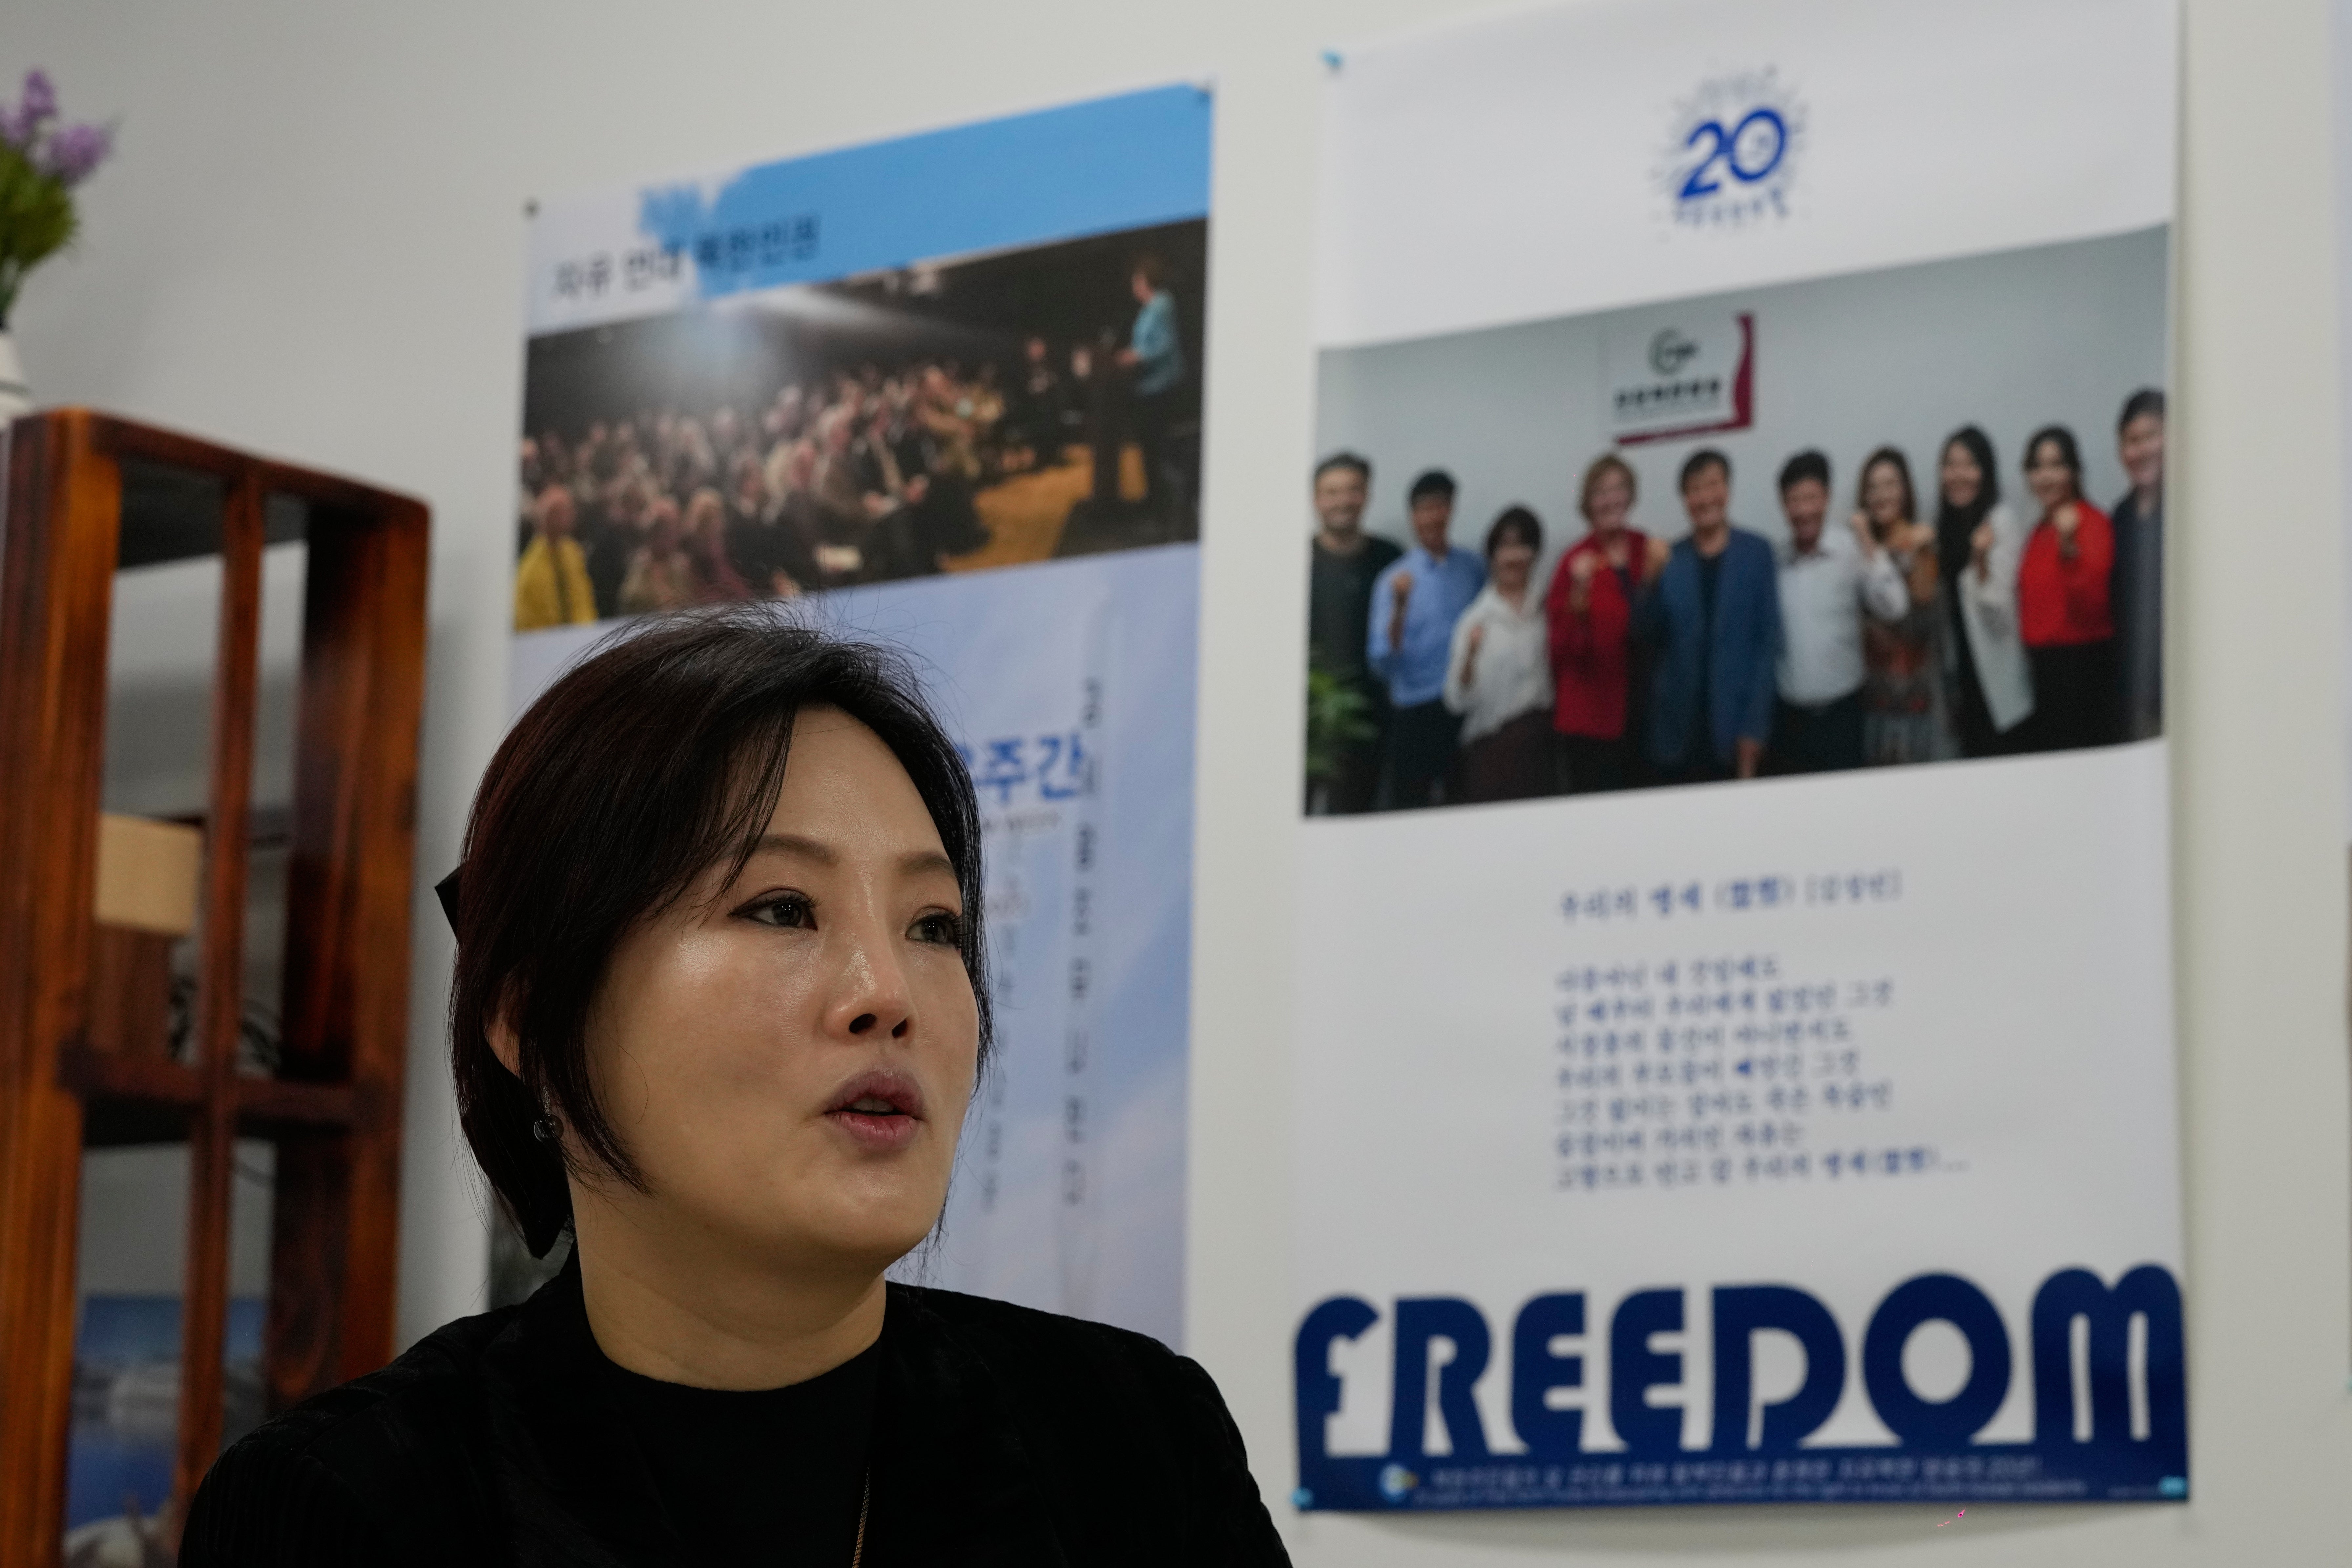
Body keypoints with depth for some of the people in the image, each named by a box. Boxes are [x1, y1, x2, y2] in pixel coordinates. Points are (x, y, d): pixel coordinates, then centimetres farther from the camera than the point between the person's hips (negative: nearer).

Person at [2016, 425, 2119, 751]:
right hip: (2044, 667, 8)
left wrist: (2069, 548, -31)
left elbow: (2093, 606, -19)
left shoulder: (2093, 523, -8)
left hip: (2081, 663, -8)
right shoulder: (2040, 531, 16)